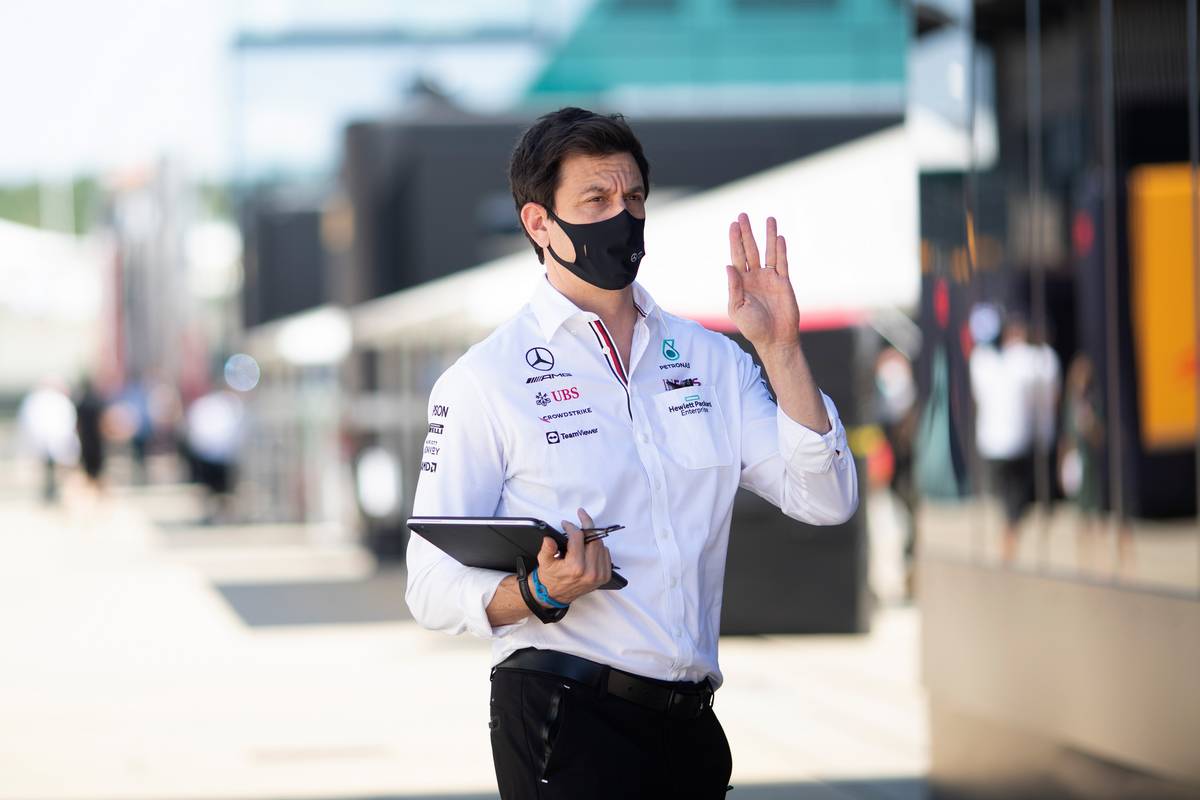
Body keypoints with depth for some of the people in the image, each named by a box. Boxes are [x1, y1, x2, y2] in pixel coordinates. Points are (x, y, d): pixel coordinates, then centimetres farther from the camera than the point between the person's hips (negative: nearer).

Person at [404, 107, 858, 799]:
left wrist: (780, 349, -7)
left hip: (689, 728, 5)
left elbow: (825, 501, 1)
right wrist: (541, 592, -27)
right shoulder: (485, 381, -4)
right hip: (564, 714, -5)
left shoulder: (712, 360, 11)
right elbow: (434, 586, -8)